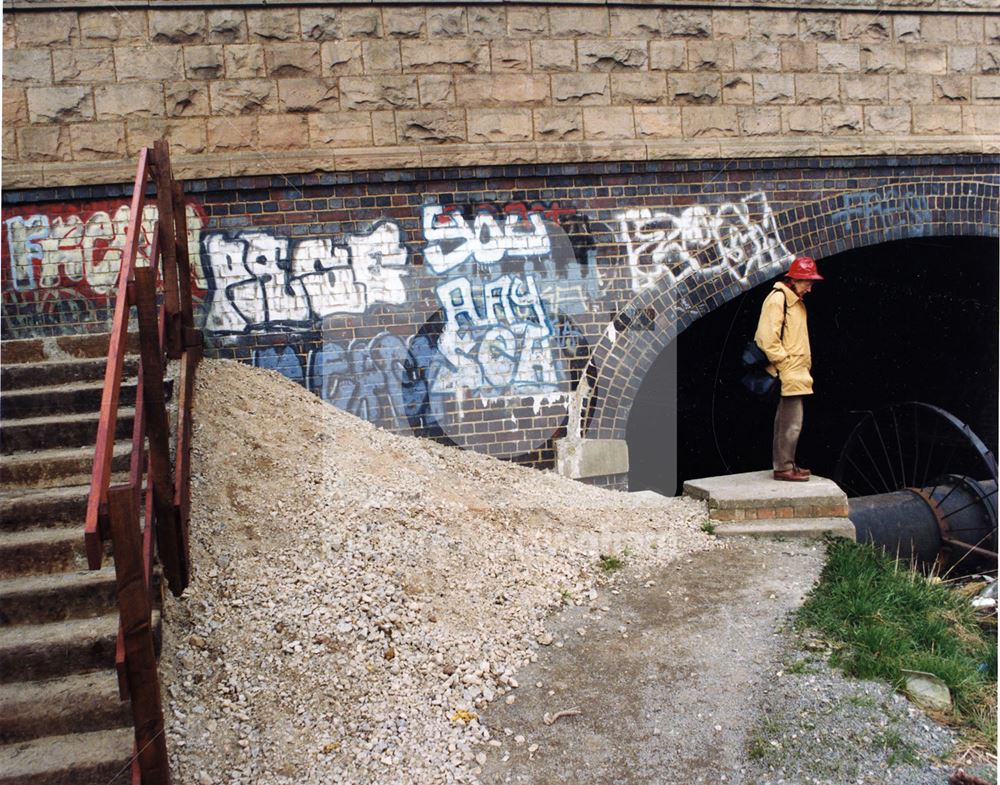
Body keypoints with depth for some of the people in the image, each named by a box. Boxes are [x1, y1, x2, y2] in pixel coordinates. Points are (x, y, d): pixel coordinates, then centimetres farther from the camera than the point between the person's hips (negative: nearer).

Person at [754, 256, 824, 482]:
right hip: (788, 375, -10)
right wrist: (786, 364, -18)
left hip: (795, 373, 10)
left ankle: (785, 464, 22)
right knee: (791, 423, -9)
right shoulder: (777, 299, -12)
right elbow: (767, 339, -21)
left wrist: (803, 366, 17)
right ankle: (784, 467, -3)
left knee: (786, 421, 15)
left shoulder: (796, 301, 19)